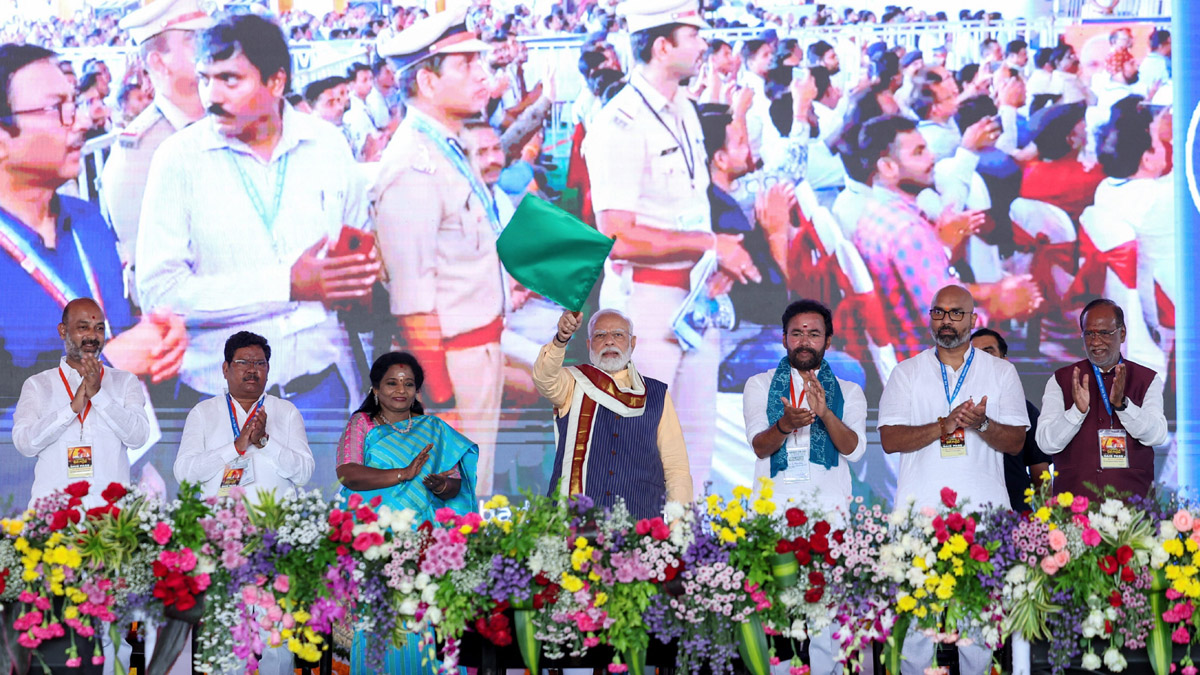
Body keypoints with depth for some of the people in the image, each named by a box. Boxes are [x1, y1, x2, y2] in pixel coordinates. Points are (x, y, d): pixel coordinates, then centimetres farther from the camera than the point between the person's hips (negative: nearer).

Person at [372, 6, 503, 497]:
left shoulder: (449, 152, 11)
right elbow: (413, 302, -23)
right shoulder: (415, 166, -20)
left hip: (481, 350, 10)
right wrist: (440, 396, -23)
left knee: (474, 493, 17)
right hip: (453, 361, -10)